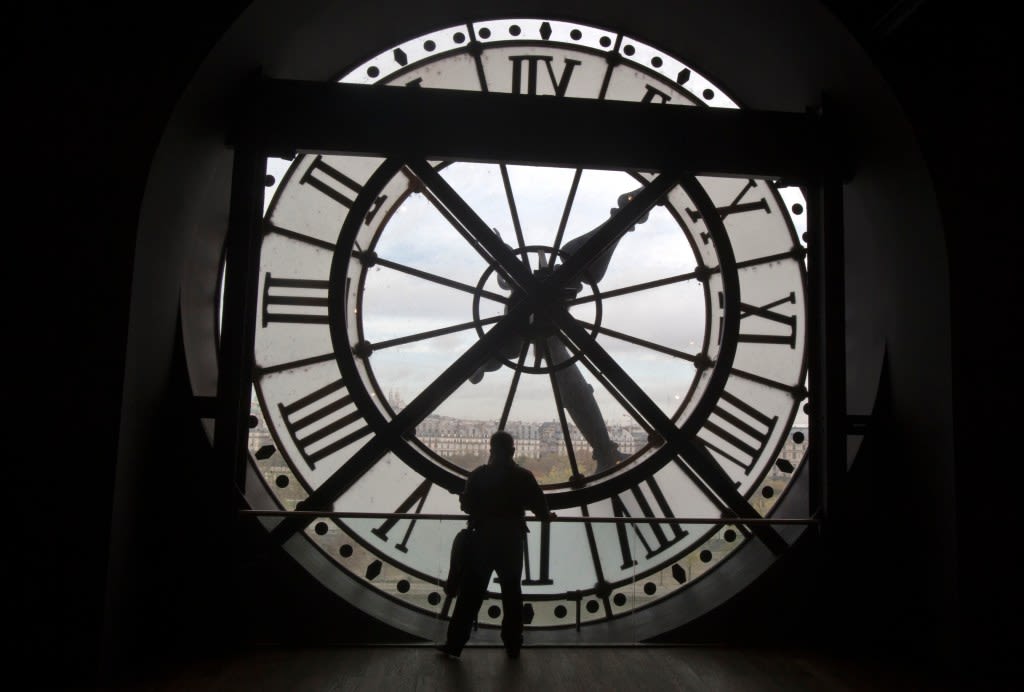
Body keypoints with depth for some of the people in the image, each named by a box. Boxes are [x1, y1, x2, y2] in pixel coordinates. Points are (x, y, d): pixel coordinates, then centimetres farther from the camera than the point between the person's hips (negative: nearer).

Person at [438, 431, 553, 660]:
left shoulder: (478, 475, -6)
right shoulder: (524, 477, -6)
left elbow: (466, 505, -2)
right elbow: (540, 506, -3)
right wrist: (547, 516, 19)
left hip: (483, 540, 0)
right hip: (512, 542, 1)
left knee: (470, 593, 7)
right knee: (512, 594, 14)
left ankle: (455, 643, 11)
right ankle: (513, 645, 20)